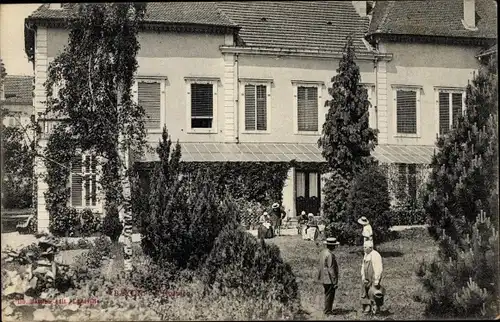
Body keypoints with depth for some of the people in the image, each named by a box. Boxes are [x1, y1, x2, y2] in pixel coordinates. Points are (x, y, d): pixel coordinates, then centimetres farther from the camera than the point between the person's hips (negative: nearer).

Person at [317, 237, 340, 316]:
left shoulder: (323, 252, 7)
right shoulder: (330, 255, -21)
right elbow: (331, 269, -22)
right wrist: (335, 282, -17)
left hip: (324, 278, 10)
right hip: (329, 279, -10)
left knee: (327, 294, 20)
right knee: (329, 295, 1)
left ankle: (327, 310, 31)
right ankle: (328, 312, 9)